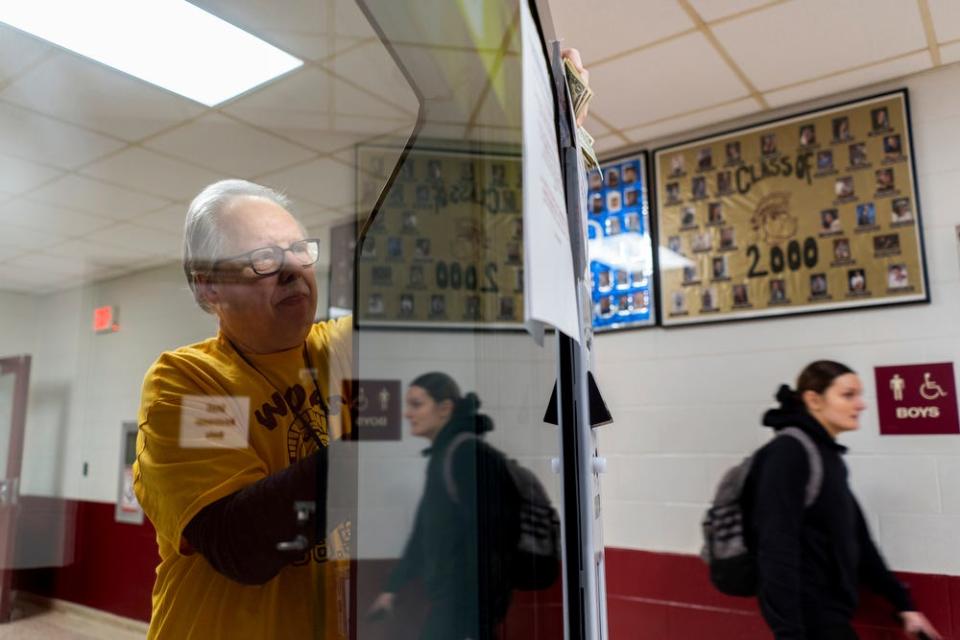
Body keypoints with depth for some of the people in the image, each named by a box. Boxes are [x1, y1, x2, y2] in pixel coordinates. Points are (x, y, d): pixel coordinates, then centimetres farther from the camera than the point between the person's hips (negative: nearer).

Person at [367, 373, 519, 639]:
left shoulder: (466, 452, -16)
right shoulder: (441, 455, 13)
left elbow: (485, 532, -21)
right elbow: (424, 533, 19)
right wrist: (392, 588, 21)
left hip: (463, 601, -9)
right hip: (447, 600, 9)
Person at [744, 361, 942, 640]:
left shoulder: (829, 456, 11)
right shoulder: (789, 452, -17)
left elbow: (856, 540, 16)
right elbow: (778, 547, -24)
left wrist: (904, 604, 17)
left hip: (828, 609, 9)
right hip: (808, 614, -9)